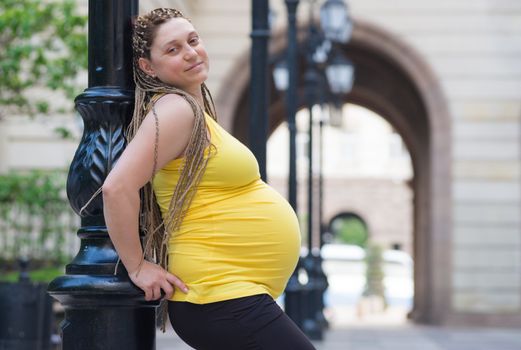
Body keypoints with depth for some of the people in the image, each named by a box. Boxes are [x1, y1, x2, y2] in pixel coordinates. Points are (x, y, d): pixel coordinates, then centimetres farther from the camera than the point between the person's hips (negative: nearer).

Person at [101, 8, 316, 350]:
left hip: (237, 296, 10)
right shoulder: (176, 108, -13)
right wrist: (137, 267, -15)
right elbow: (117, 187, -24)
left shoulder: (196, 109, 16)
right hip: (222, 299, -10)